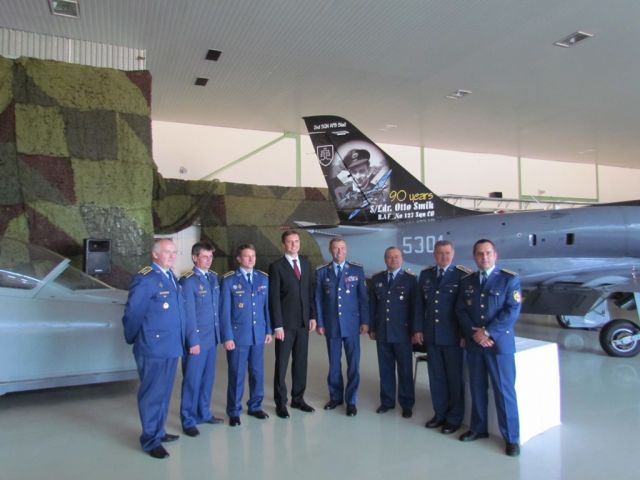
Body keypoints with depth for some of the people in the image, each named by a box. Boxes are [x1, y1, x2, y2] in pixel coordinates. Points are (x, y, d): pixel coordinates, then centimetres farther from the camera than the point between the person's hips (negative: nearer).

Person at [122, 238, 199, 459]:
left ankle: (159, 431, 35)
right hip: (153, 349, -8)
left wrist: (192, 338, 5)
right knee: (152, 393, 5)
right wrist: (135, 340, 3)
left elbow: (181, 312, 11)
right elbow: (132, 314, -10)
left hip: (171, 347, 8)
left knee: (164, 392, 19)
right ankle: (150, 440, 19)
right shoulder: (145, 279, -16)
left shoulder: (172, 278, 11)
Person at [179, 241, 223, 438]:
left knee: (207, 377, 16)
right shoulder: (188, 281, -13)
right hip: (196, 338, -7)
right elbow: (188, 313, -14)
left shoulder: (213, 277, 9)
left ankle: (203, 413, 32)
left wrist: (218, 332, 9)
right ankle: (188, 420, 18)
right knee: (192, 379, 3)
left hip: (211, 337, 7)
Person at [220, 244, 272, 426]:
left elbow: (267, 306, 8)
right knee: (236, 374, 6)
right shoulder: (229, 280, -7)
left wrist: (268, 330, 6)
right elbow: (224, 311, -7)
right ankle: (234, 411, 22)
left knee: (258, 372, 13)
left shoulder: (263, 278, 5)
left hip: (258, 335, 4)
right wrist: (227, 337, -10)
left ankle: (255, 406, 30)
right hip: (237, 335, -4)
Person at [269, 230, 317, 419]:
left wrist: (312, 316, 6)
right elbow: (274, 298, -9)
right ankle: (280, 403, 16)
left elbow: (310, 292, 12)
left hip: (303, 322, 5)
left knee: (301, 362, 12)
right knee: (282, 364, 4)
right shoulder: (276, 266, -6)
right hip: (285, 323, -5)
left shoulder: (306, 264, 10)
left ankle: (298, 399, 25)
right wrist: (277, 325, -13)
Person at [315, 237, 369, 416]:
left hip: (351, 324, -1)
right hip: (331, 325, 1)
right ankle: (335, 396, 26)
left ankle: (351, 401, 16)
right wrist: (319, 323, 1)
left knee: (353, 364, 3)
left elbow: (363, 297, 1)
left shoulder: (357, 270, 1)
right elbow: (318, 299, 4)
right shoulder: (321, 272, 3)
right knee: (334, 363, 10)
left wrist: (365, 321, -3)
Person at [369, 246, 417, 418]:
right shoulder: (376, 279, 8)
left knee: (405, 370, 7)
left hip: (402, 333, -3)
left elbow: (414, 307, -3)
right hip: (382, 332, 3)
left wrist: (413, 331, -5)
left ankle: (406, 404, 20)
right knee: (385, 369, 10)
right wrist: (371, 327, 5)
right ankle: (387, 401, 24)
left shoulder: (410, 279, -2)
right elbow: (372, 305, 9)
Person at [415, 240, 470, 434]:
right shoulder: (425, 274, 7)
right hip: (431, 336, 4)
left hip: (453, 337, -4)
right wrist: (418, 329, 5)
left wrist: (466, 334, -10)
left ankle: (454, 418, 23)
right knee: (436, 377, 12)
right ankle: (440, 414, 28)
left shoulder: (463, 275, -8)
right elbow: (420, 304, 10)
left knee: (454, 378, 8)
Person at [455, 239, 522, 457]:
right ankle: (478, 428, 28)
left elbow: (512, 311, -11)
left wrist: (487, 333, -15)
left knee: (504, 390, 0)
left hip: (500, 343, -4)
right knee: (477, 388, 13)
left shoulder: (510, 279, -3)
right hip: (473, 343, 4)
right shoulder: (466, 282, 10)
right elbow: (461, 311, 5)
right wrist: (473, 333, -11)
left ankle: (511, 437, 13)